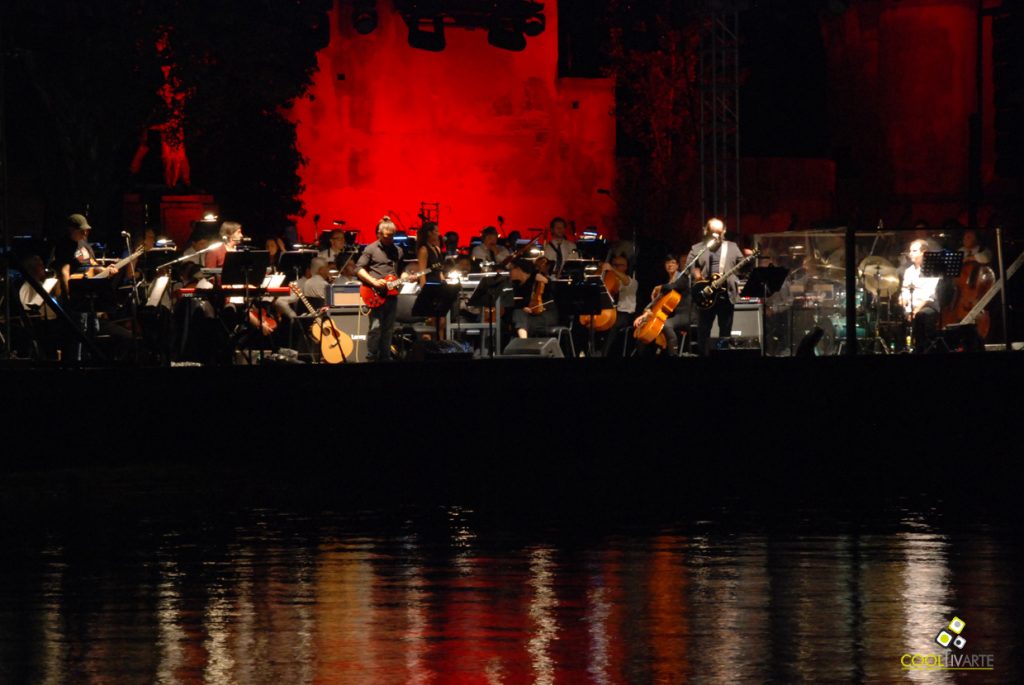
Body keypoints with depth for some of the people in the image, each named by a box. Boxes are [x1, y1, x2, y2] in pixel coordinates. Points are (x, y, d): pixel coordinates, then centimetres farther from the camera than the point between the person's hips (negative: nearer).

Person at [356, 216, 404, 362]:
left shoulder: (397, 251, 16)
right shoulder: (371, 249, 0)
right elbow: (359, 269, -5)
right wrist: (374, 281, -16)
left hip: (391, 294, 5)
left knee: (388, 329, 7)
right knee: (376, 326, -11)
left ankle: (385, 358, 14)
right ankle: (371, 359, -5)